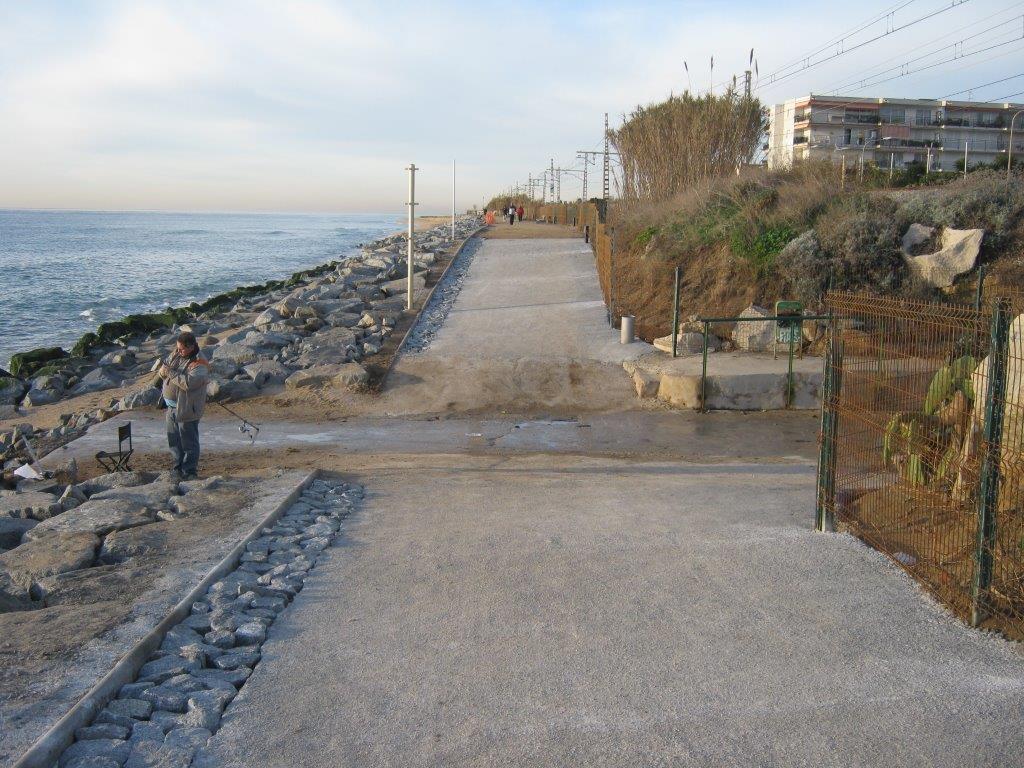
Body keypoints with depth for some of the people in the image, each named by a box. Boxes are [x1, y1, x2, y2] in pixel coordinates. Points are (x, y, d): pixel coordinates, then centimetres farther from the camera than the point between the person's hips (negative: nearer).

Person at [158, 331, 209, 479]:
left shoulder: (199, 365, -18)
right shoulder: (176, 355, 6)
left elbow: (189, 382, -32)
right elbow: (163, 369, 11)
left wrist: (171, 373, -26)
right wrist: (163, 370, -13)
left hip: (187, 410, -8)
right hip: (171, 407, 8)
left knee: (189, 442, 0)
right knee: (174, 440, 18)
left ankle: (190, 473, 9)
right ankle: (178, 469, 31)